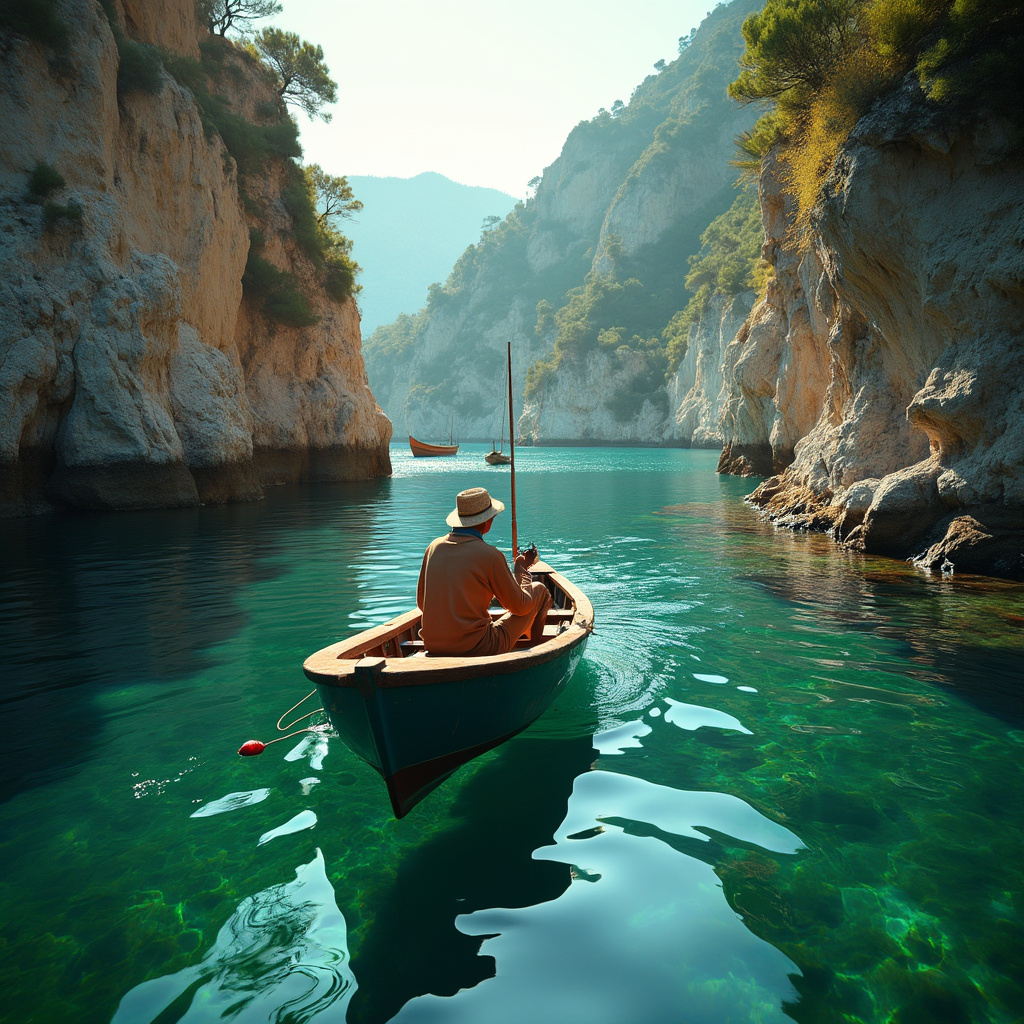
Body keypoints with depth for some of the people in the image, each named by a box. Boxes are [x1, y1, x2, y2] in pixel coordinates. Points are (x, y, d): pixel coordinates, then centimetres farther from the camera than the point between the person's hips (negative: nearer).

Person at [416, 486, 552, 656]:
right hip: (477, 650, -6)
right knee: (540, 591, 12)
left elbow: (421, 603, 12)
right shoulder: (490, 555, -13)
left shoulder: (434, 547, 3)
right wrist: (522, 569, 14)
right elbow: (520, 607, -3)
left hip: (433, 649, 6)